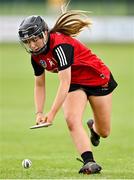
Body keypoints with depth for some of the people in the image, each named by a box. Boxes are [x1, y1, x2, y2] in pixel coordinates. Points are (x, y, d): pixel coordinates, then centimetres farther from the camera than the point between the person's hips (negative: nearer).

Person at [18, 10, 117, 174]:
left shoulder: (60, 45, -33)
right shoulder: (36, 56, -9)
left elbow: (64, 83, -36)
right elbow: (39, 85, 4)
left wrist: (52, 113, -38)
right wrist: (39, 113, -9)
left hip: (98, 79, -5)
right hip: (75, 85, 5)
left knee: (104, 132, 6)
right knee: (72, 120, -24)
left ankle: (93, 127, 43)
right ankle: (89, 162, -30)